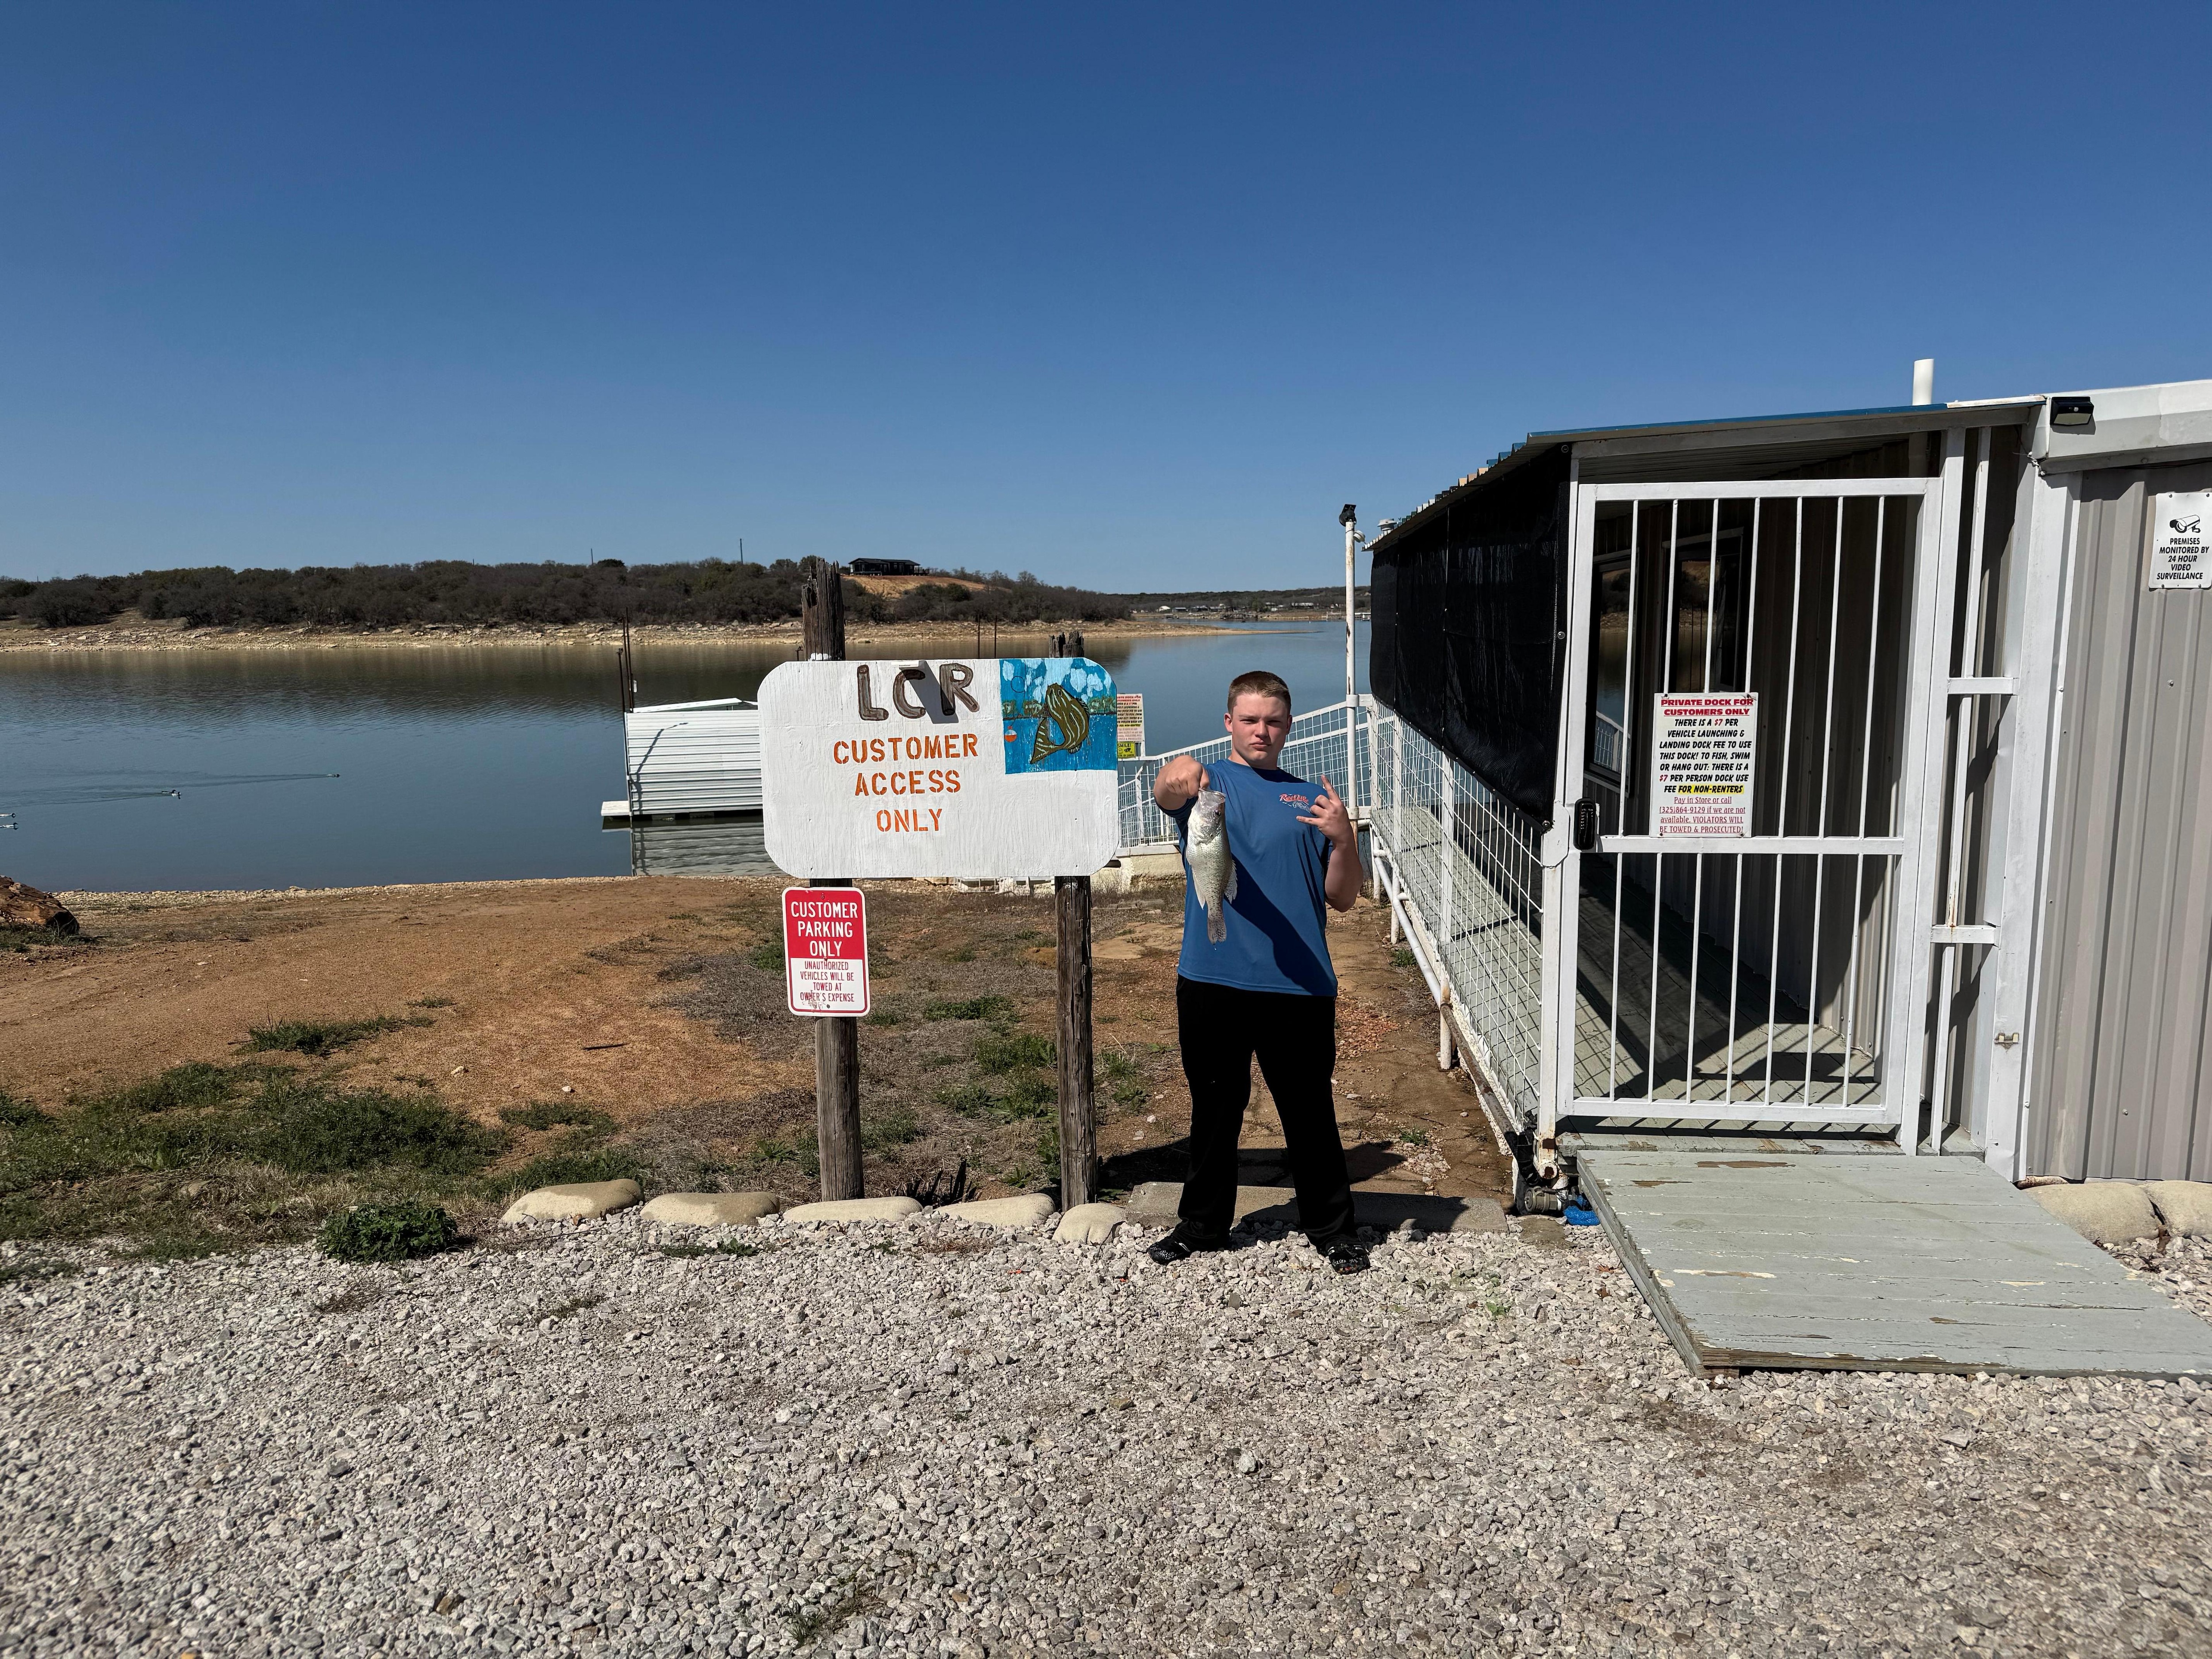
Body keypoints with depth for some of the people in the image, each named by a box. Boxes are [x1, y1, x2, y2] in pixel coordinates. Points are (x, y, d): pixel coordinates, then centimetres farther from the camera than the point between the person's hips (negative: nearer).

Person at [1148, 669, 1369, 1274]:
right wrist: (1175, 778, -45)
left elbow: (1342, 898, 8)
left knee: (1311, 1111, 9)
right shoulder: (1207, 782, 6)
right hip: (1213, 980, -1)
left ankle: (1332, 1226, 26)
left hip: (1300, 984, 1)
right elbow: (1167, 794, -21)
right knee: (1215, 1109, 12)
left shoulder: (1312, 799, 11)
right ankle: (1203, 1224, 29)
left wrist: (1344, 838, -11)